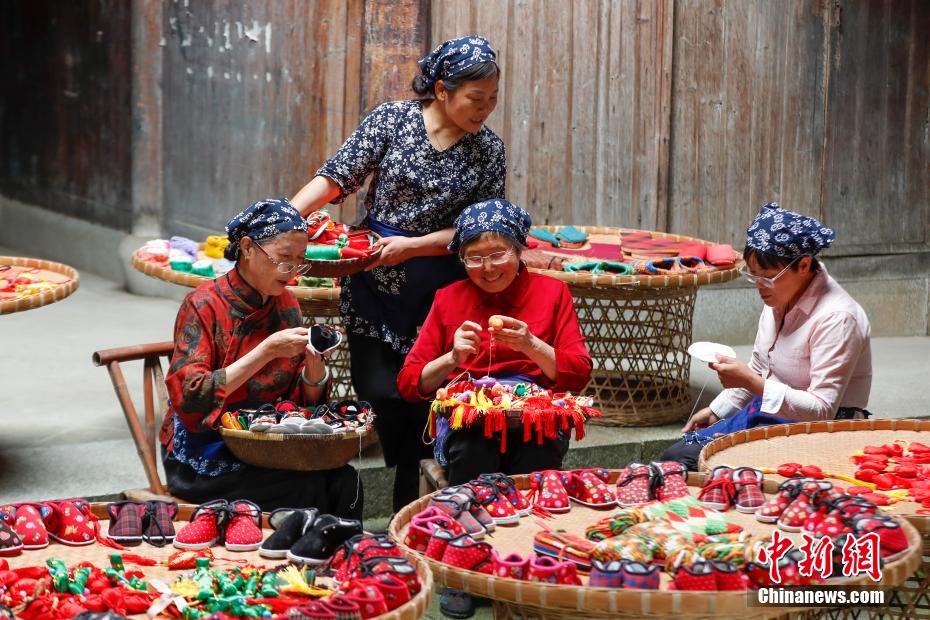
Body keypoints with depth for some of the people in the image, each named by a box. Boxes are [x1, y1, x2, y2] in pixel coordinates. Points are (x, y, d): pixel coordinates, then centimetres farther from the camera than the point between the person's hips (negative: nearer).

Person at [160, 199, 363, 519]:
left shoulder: (286, 305, 7)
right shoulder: (203, 305, -11)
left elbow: (308, 400, 10)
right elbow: (190, 398, -21)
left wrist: (314, 360, -12)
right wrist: (267, 351, -24)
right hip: (205, 457, -5)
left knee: (344, 482, -20)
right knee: (310, 489, -25)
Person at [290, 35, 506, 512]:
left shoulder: (488, 150, 0)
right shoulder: (393, 119, -4)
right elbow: (337, 176, -5)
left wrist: (410, 246, -15)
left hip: (437, 292, 1)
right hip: (374, 284, -1)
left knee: (419, 399, 3)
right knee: (378, 394, -5)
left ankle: (409, 513, 16)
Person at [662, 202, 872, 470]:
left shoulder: (837, 318, -22)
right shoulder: (780, 299, 5)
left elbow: (823, 410, -24)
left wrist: (752, 382, -28)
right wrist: (716, 411, 20)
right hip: (768, 413, 9)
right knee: (675, 456, -4)